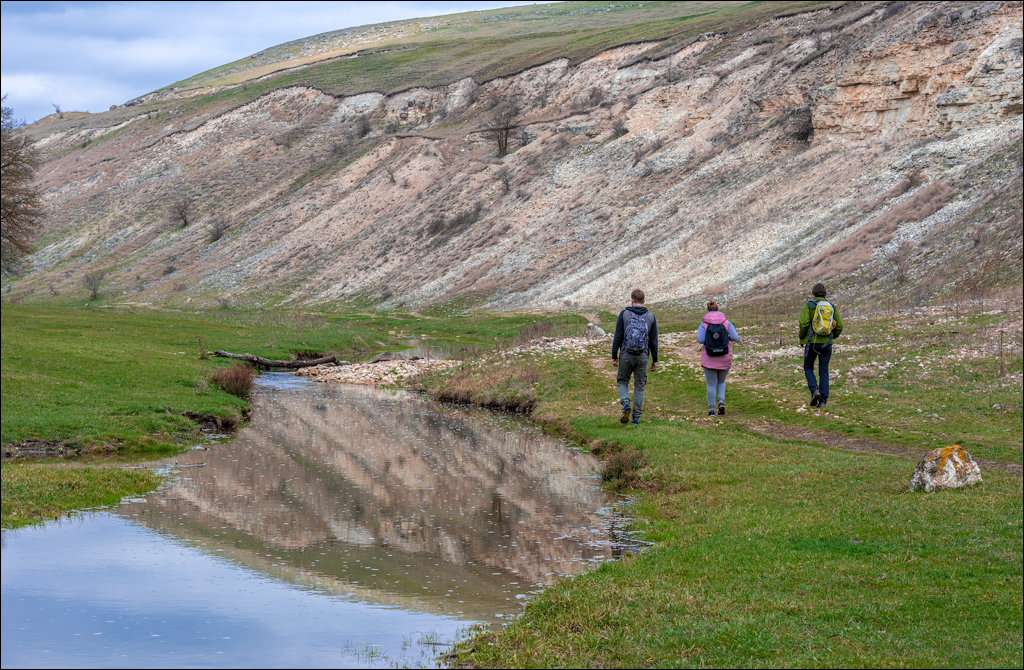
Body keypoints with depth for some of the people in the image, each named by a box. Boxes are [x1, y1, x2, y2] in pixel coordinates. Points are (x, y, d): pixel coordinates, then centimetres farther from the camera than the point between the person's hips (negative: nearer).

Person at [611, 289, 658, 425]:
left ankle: (626, 404, -10)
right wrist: (655, 360, 10)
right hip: (643, 357, 2)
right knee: (639, 386, 9)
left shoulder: (624, 314, -4)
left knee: (622, 381, 16)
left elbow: (618, 336, -5)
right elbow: (653, 340, 4)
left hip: (626, 356, -1)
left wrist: (614, 355, 2)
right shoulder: (650, 317, 2)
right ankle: (636, 417, 7)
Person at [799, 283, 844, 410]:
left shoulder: (809, 305, -3)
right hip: (827, 343, 3)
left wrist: (801, 339, 3)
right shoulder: (832, 307, 7)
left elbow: (803, 323, -13)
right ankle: (823, 400, 1)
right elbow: (839, 326, 5)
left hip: (812, 342, -3)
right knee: (823, 372, 7)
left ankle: (814, 390, -8)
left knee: (808, 368, 15)